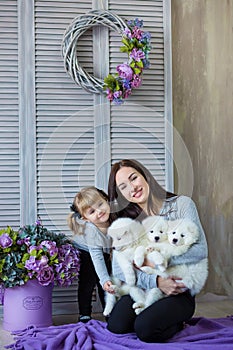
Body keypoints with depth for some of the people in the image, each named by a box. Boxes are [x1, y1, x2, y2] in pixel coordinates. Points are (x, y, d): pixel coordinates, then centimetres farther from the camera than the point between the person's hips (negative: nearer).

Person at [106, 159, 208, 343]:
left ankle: (177, 324, 6)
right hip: (143, 288, 3)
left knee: (145, 329, -27)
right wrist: (156, 280, -21)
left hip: (180, 292, -3)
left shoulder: (181, 204, -2)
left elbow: (201, 250, -12)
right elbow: (118, 269, -5)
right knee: (116, 326, -23)